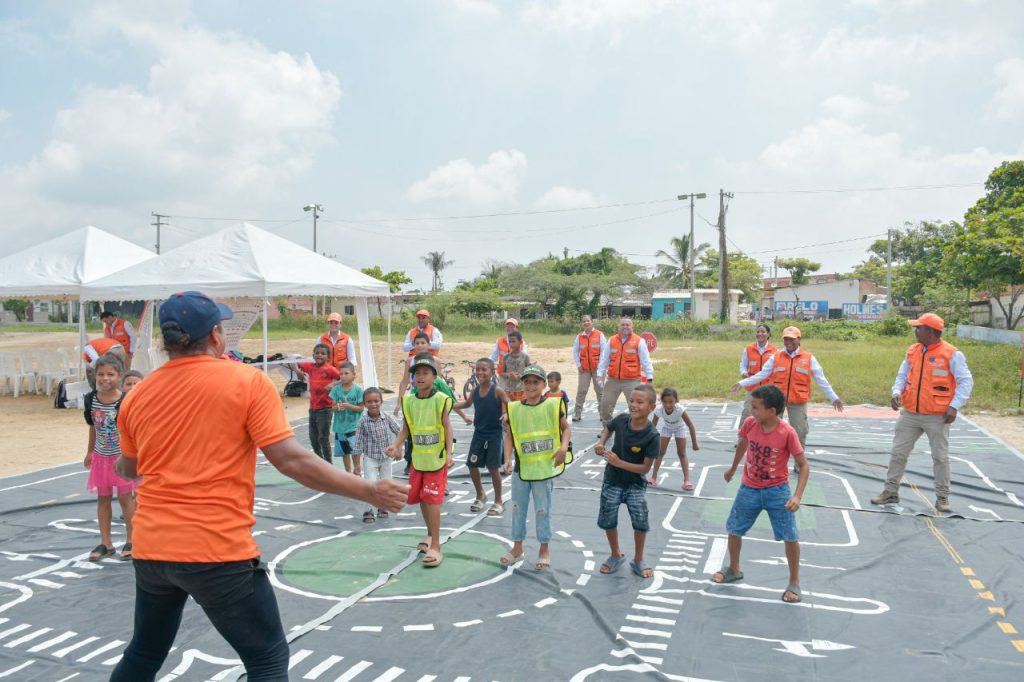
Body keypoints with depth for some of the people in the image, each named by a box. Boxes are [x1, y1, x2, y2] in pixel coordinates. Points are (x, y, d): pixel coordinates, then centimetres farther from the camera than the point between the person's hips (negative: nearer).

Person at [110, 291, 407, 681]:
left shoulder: (137, 396, 6)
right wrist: (370, 492, -9)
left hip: (150, 549, 6)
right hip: (218, 552, -6)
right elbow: (291, 460, -16)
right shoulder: (248, 382, -9)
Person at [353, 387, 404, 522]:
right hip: (370, 459, -2)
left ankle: (382, 507, 31)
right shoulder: (363, 422, -13)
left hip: (386, 458, 3)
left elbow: (400, 432, -1)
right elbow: (358, 443, -9)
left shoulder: (387, 418, -8)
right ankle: (368, 511, 5)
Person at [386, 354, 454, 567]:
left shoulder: (441, 400, -13)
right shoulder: (408, 400, 1)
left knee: (432, 499, -9)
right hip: (417, 458, 6)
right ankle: (430, 534, 39)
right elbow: (406, 428, 8)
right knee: (420, 498, 16)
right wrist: (395, 445, -6)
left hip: (437, 458, -5)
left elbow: (447, 427, -12)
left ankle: (435, 547, -3)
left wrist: (449, 453, -20)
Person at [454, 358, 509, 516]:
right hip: (478, 434, 5)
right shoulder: (475, 391, 3)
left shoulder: (497, 391, -13)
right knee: (472, 465, 9)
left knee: (493, 468, -1)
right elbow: (467, 403, 21)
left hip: (494, 435, -5)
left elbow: (510, 406, -15)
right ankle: (480, 495, 32)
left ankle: (498, 502, 16)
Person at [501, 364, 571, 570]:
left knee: (542, 510, 7)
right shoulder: (514, 408, -1)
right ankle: (517, 547, 30)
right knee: (518, 508, 14)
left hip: (545, 468, -3)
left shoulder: (553, 406, -6)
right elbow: (509, 435, 3)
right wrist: (508, 458, -9)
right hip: (521, 468, 3)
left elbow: (565, 429, 2)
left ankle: (544, 549, 24)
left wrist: (564, 447, -14)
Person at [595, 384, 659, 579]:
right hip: (612, 481, 3)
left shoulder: (651, 436, -22)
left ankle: (638, 561, 19)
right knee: (607, 520, 11)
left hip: (635, 484, -3)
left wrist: (619, 463, -29)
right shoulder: (622, 419, -14)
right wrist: (601, 442, -8)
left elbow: (645, 468, -21)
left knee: (641, 521, -6)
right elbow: (608, 428, 11)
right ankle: (616, 556, 36)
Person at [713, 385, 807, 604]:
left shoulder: (787, 433, -22)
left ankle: (794, 582, 20)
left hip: (777, 490, -4)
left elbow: (804, 466, -16)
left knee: (790, 537, -2)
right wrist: (733, 468, 25)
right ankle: (733, 570, 37)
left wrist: (797, 496, -27)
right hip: (749, 489, 4)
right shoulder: (750, 423, -11)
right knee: (734, 530, 13)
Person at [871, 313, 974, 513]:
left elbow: (966, 381, -9)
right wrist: (897, 392, -10)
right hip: (910, 414, 5)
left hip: (937, 417, -5)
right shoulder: (912, 351, 5)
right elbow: (902, 375, 10)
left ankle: (942, 498, 19)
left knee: (940, 457, 6)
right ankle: (891, 491, 19)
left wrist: (955, 406, -18)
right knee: (898, 453, 8)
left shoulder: (952, 354, -11)